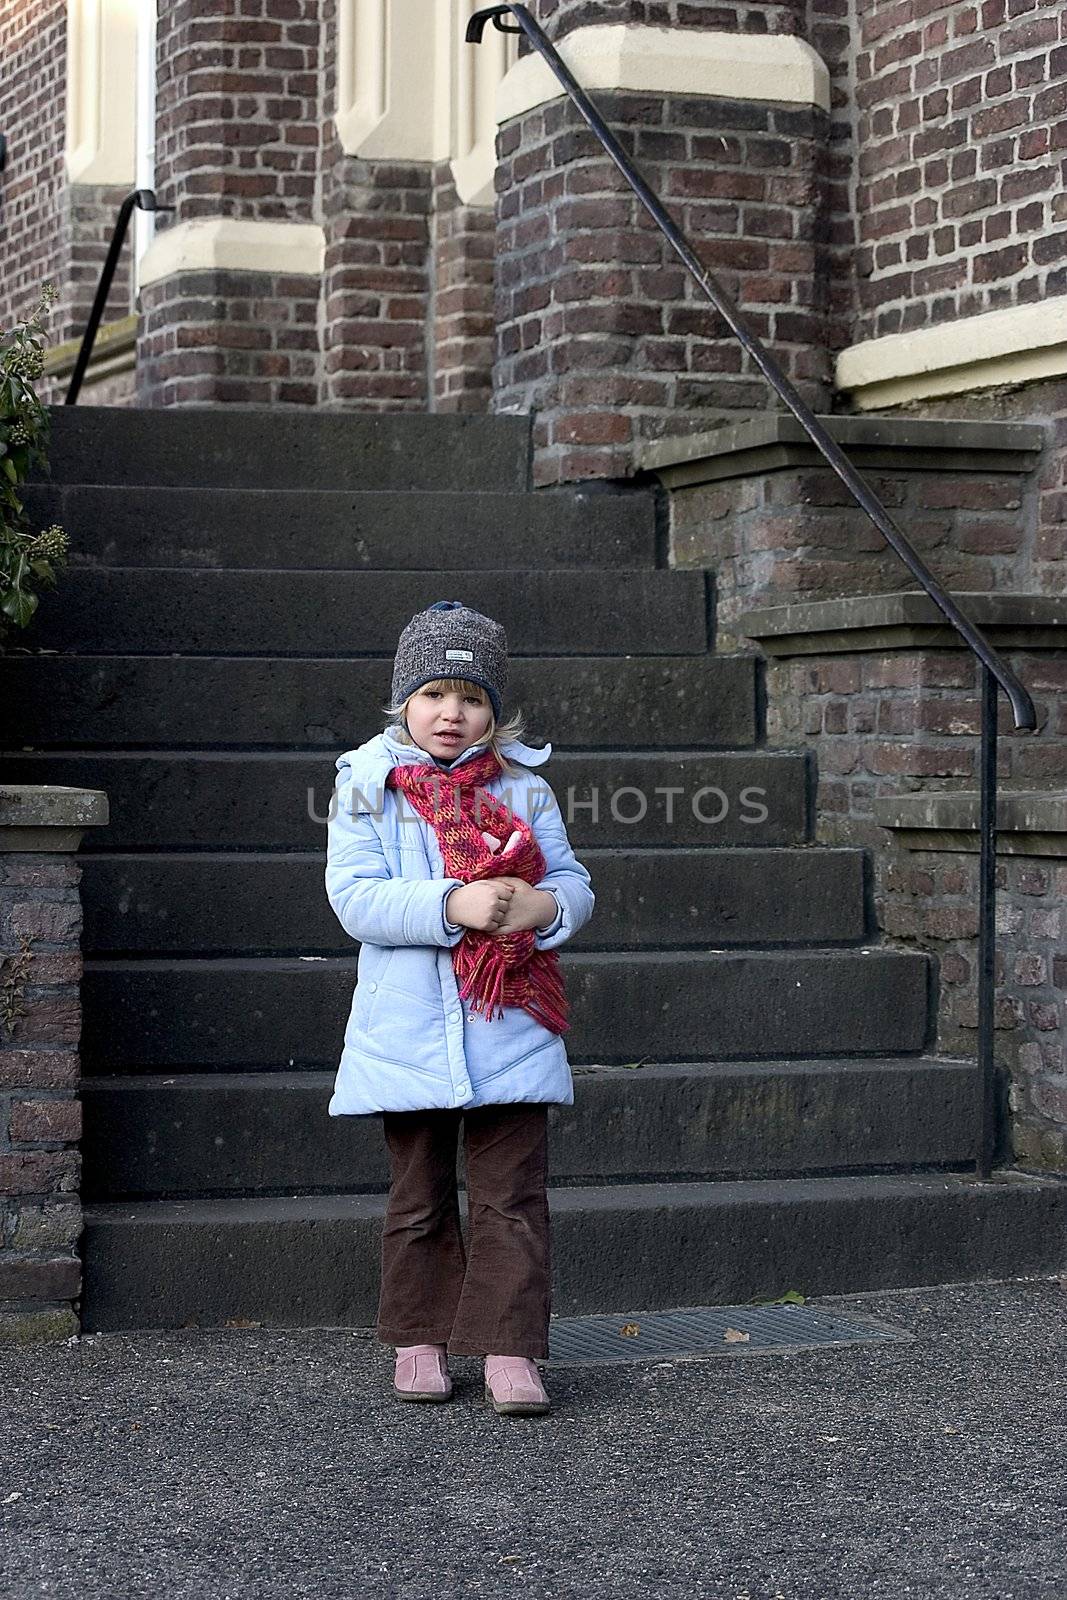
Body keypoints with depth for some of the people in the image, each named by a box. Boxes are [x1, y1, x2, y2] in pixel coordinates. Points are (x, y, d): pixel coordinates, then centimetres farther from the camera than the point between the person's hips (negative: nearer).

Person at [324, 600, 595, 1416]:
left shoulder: (523, 787, 6)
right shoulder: (367, 787, 1)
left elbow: (573, 881, 7)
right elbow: (355, 898, -10)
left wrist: (547, 905, -18)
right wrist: (454, 904, -23)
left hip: (509, 1033, 1)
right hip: (409, 1033, 0)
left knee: (513, 1197, 0)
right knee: (420, 1197, 12)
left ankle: (511, 1350, 3)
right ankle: (420, 1340, 23)